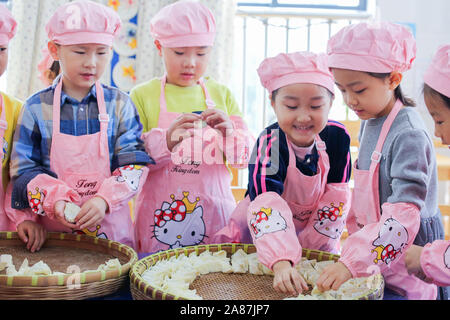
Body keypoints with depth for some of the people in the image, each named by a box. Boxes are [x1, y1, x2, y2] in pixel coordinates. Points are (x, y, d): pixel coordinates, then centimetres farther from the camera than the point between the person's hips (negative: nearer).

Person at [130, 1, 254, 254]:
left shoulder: (222, 94, 7)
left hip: (213, 212, 2)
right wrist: (165, 140, -23)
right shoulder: (142, 95, 0)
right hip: (160, 214, -2)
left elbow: (245, 157, 4)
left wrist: (228, 133, -16)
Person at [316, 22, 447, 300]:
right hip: (374, 255, 7)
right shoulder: (369, 122, 5)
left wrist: (351, 261, -35)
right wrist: (355, 237, 14)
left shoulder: (409, 134, -21)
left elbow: (404, 214, -29)